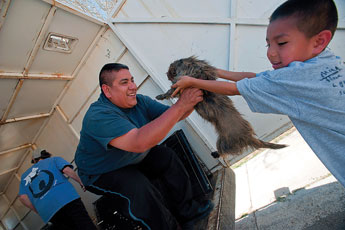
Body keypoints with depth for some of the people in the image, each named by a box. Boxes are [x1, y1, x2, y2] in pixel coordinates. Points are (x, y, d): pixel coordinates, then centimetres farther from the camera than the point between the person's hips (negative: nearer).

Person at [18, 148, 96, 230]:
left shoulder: (25, 175, 29)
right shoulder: (54, 159, 20)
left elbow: (23, 197, 14)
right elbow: (67, 170, -1)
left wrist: (39, 211, 21)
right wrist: (81, 182, 10)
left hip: (47, 212, 4)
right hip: (65, 197, -4)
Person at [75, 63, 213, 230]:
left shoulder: (139, 102, -9)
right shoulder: (98, 116, -34)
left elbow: (171, 117, -9)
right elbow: (139, 142, -47)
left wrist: (190, 102, -31)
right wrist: (179, 106, -48)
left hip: (134, 158, 7)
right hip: (101, 174, -7)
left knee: (166, 156, -7)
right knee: (139, 187, -29)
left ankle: (185, 211, 7)